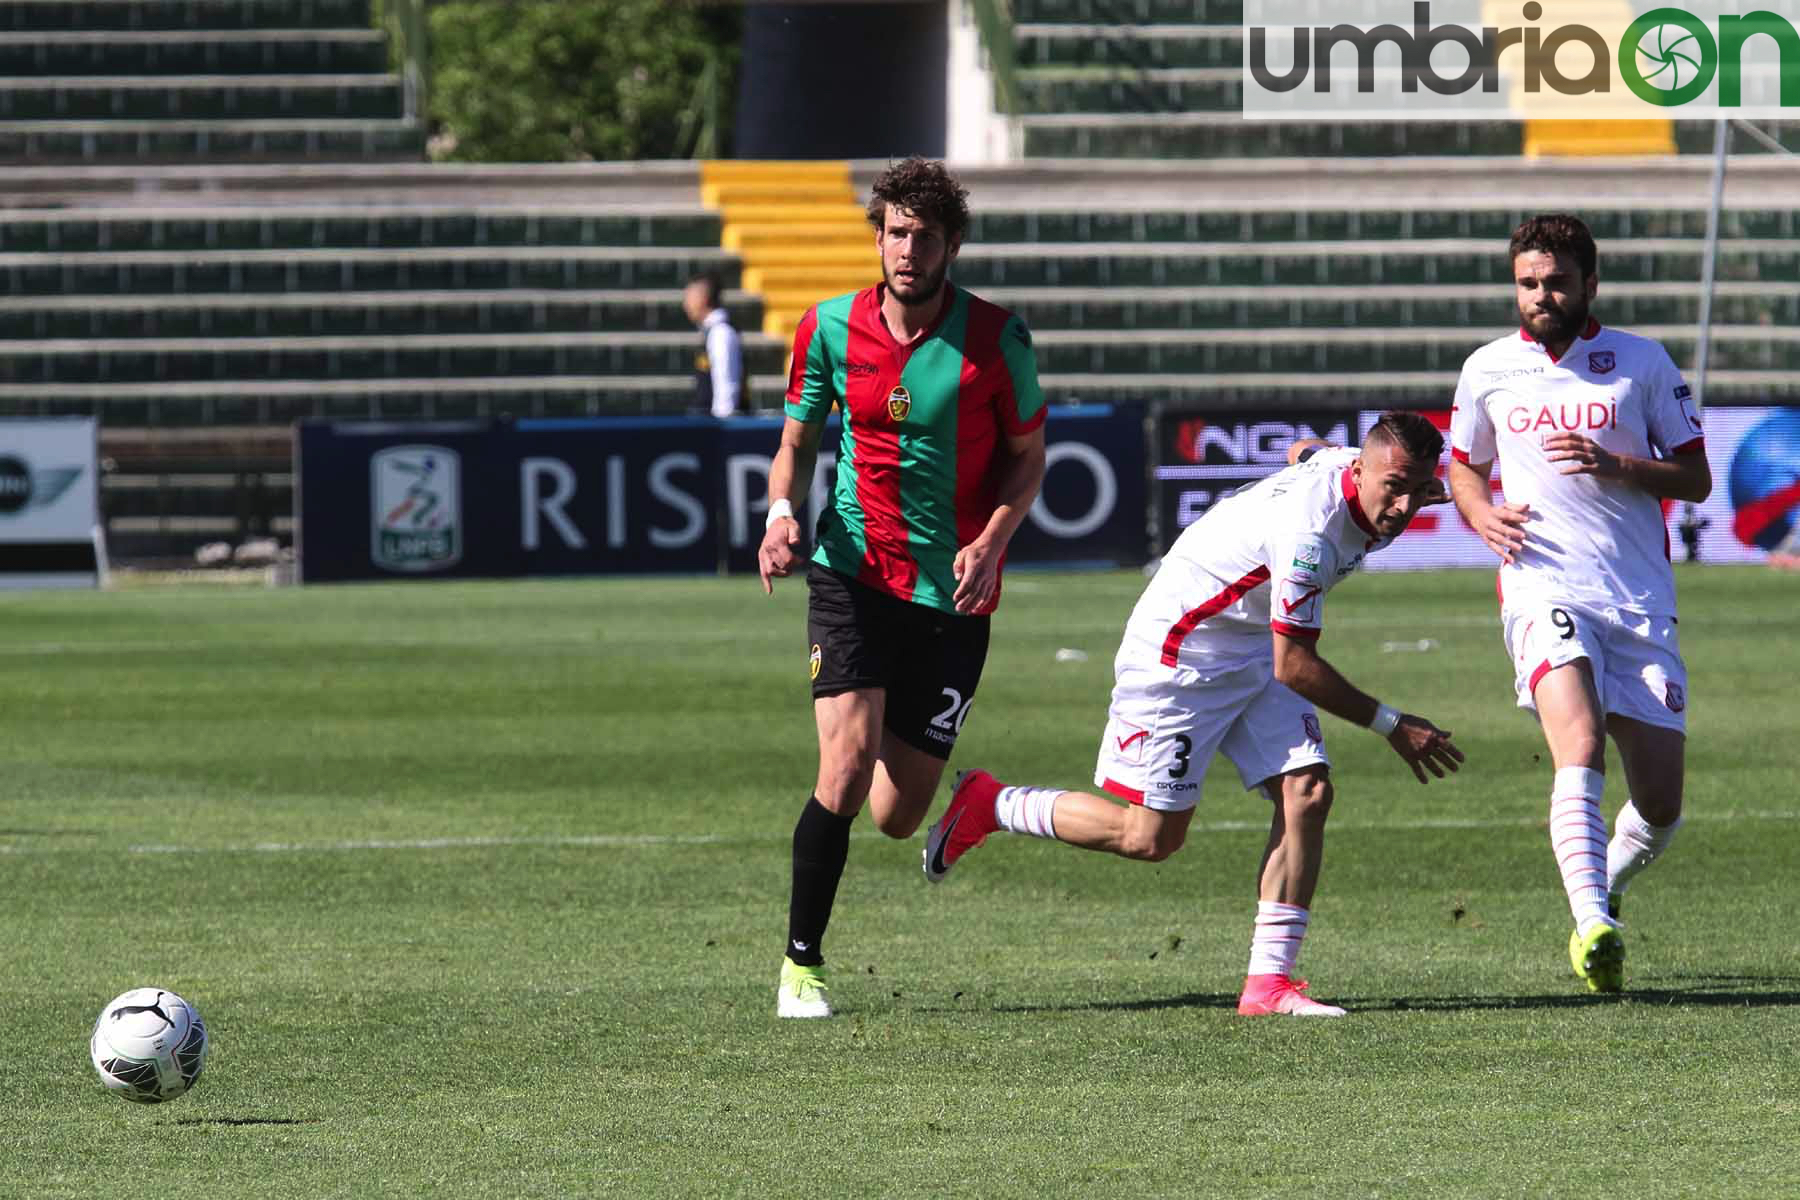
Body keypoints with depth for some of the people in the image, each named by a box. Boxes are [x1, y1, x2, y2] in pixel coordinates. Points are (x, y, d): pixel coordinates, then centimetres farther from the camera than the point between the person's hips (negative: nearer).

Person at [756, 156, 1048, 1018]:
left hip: (954, 597, 0)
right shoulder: (829, 329, -2)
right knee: (846, 770, -20)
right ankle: (801, 962, -4)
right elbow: (797, 439, 10)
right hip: (854, 579, 0)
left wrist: (990, 542, -12)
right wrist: (783, 513, -11)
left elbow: (1027, 455, 5)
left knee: (897, 816, 0)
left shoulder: (996, 338, -5)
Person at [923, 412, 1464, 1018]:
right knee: (1151, 837, -3)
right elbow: (1294, 667, -26)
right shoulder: (1309, 531, -35)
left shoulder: (1350, 464, -7)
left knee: (1307, 791, -8)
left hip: (1255, 648, 9)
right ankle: (988, 805, 17)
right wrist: (1389, 724, -19)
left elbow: (1304, 452, 22)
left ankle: (1269, 979, -5)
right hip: (1180, 652, -9)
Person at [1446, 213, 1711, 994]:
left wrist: (1616, 466, -11)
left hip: (1642, 603, 1)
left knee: (1661, 803, 1)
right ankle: (1592, 926, -38)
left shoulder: (1642, 362, 6)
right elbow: (1464, 467, 25)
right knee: (1581, 747, -29)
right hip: (1545, 588, -1)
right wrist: (1481, 513, 2)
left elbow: (1695, 479, 7)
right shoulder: (1488, 370, 10)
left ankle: (1606, 884, 34)